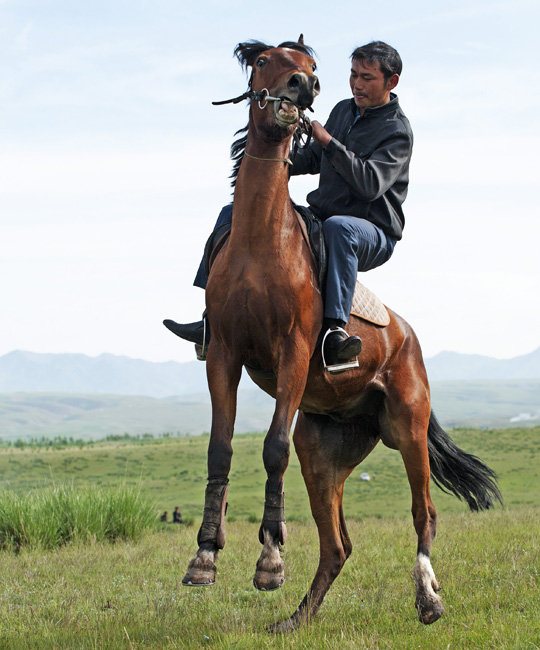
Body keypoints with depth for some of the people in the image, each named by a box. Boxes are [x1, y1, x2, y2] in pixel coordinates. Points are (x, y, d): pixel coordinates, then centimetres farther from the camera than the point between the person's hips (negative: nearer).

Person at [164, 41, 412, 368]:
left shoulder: (398, 131, -11)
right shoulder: (344, 110, 12)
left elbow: (370, 184, -26)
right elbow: (313, 159, 24)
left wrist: (329, 141, -27)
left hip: (374, 234, -8)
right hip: (318, 217, 8)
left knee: (339, 227, -45)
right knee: (234, 214, 0)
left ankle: (336, 330, -51)